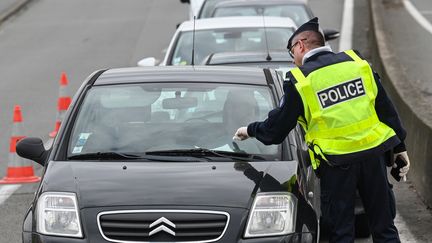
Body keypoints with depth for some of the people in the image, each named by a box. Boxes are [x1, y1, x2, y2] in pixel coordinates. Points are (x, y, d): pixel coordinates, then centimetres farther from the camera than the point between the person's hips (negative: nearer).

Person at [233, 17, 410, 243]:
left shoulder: (299, 80, -4)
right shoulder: (356, 61, 5)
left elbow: (275, 130, 1)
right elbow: (385, 107, 7)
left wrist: (250, 130, 20)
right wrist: (399, 146, 14)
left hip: (337, 163, -3)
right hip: (374, 154, 3)